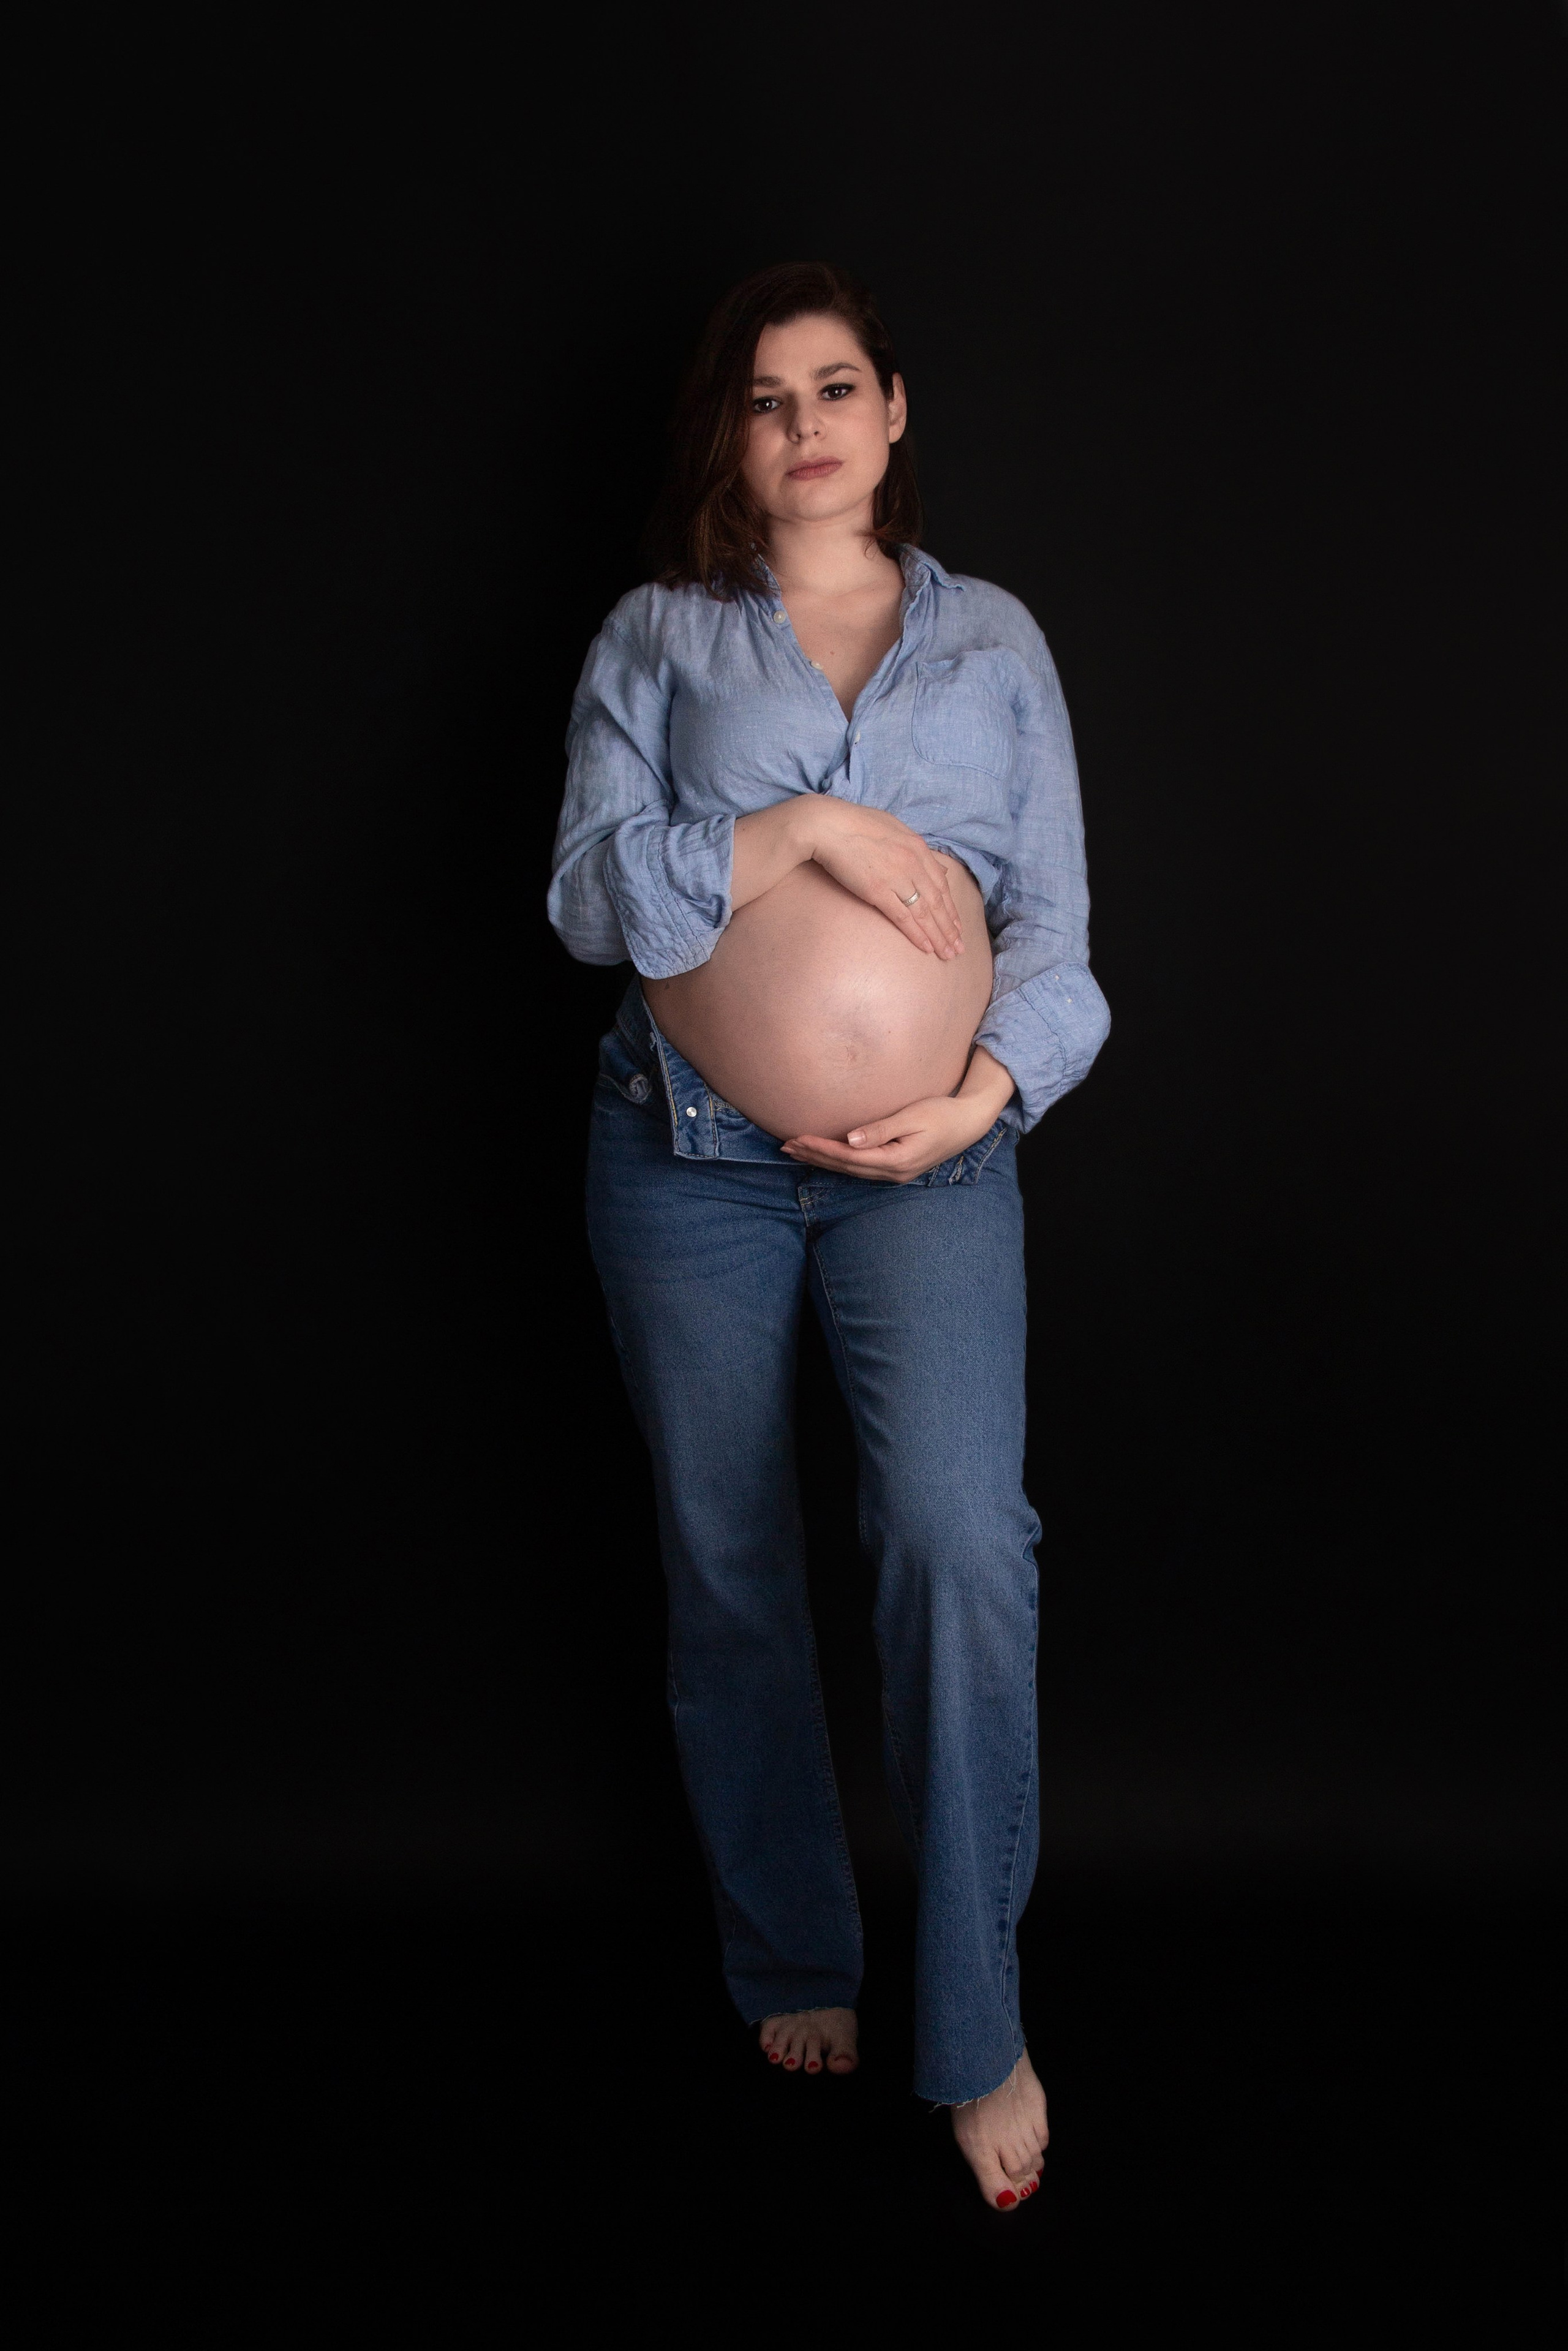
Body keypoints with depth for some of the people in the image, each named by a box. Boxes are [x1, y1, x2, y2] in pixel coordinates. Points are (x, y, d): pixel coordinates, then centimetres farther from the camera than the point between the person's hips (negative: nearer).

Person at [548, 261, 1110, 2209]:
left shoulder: (992, 641, 10)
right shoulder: (657, 638, 8)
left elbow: (1053, 924, 5)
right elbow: (587, 896, -5)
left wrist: (985, 1094, -13)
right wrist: (798, 828, -17)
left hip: (927, 1157, -1)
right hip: (689, 1155, 1)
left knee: (959, 1532, -20)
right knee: (727, 1568, 8)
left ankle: (975, 2025, -4)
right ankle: (792, 1958, 30)